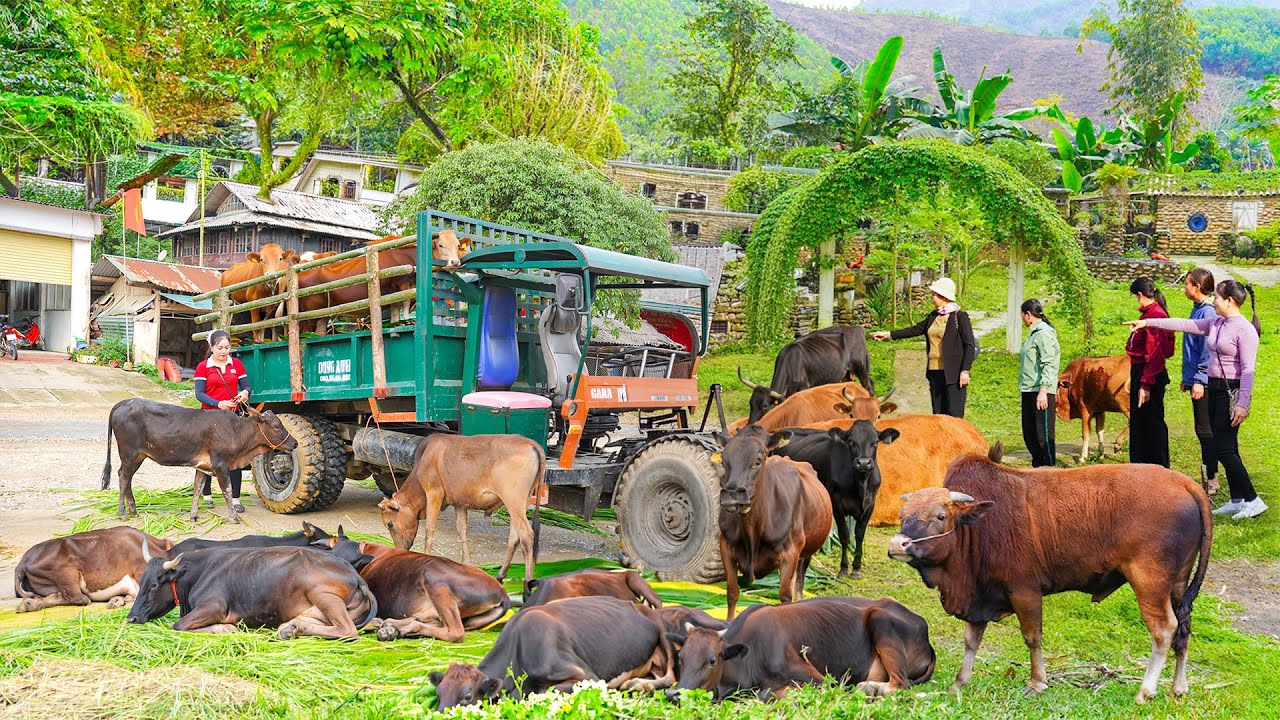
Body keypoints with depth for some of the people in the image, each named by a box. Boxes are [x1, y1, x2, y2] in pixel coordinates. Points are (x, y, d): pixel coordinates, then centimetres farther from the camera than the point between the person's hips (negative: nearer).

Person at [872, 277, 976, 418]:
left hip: (953, 373, -7)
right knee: (938, 414, 11)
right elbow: (916, 329, 19)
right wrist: (889, 334, 17)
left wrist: (965, 371, -15)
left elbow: (970, 345, -10)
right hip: (934, 371, 7)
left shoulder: (960, 317, -8)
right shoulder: (933, 316, 12)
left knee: (954, 415, -7)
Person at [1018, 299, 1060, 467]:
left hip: (1041, 391, -10)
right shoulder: (1033, 333, 17)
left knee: (1043, 434, -5)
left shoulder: (1044, 333, -11)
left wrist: (1043, 391, -22)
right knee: (1029, 433, 14)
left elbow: (1048, 365, -18)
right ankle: (1038, 467, 22)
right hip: (1029, 390, 10)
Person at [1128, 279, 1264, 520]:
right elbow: (1184, 325, 16)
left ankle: (1253, 500, -3)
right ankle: (1237, 500, 17)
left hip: (1232, 391, -9)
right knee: (1226, 448, 10)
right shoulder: (1215, 324, 10)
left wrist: (1242, 403, -21)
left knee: (1224, 449, -8)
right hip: (1214, 388, 9)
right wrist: (1148, 323, 15)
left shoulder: (1245, 329, -14)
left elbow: (1248, 370, -17)